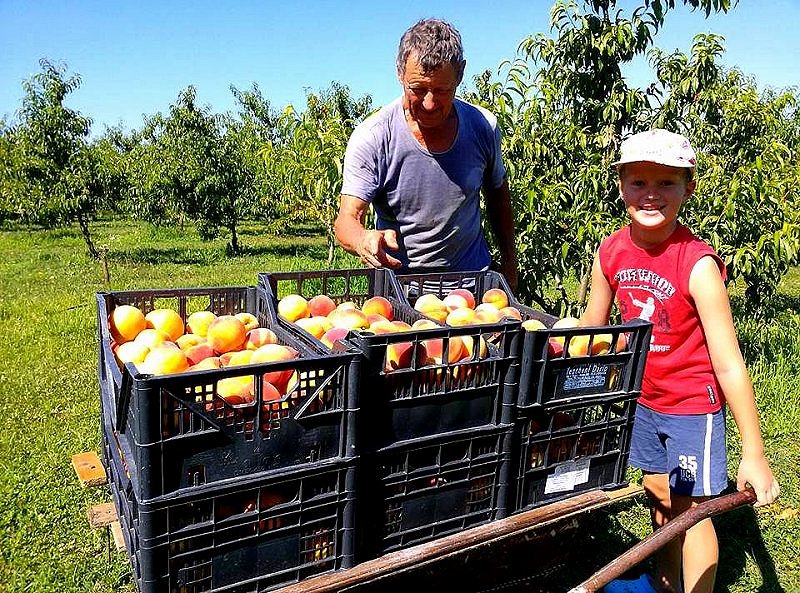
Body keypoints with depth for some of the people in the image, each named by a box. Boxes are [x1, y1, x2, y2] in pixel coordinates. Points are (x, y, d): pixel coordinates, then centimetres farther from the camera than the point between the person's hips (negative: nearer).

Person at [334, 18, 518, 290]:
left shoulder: (483, 127, -4)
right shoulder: (371, 138, -15)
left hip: (472, 278, 2)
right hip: (398, 281, -1)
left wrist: (509, 261, 15)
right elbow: (347, 220, -18)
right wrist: (364, 240, -42)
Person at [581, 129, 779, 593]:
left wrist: (754, 454, -22)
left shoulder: (698, 265, -25)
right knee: (658, 495, 22)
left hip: (693, 403, -5)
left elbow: (729, 364, -24)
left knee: (691, 508, 6)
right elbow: (591, 330, 4)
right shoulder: (611, 252, -10)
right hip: (643, 398, 6)